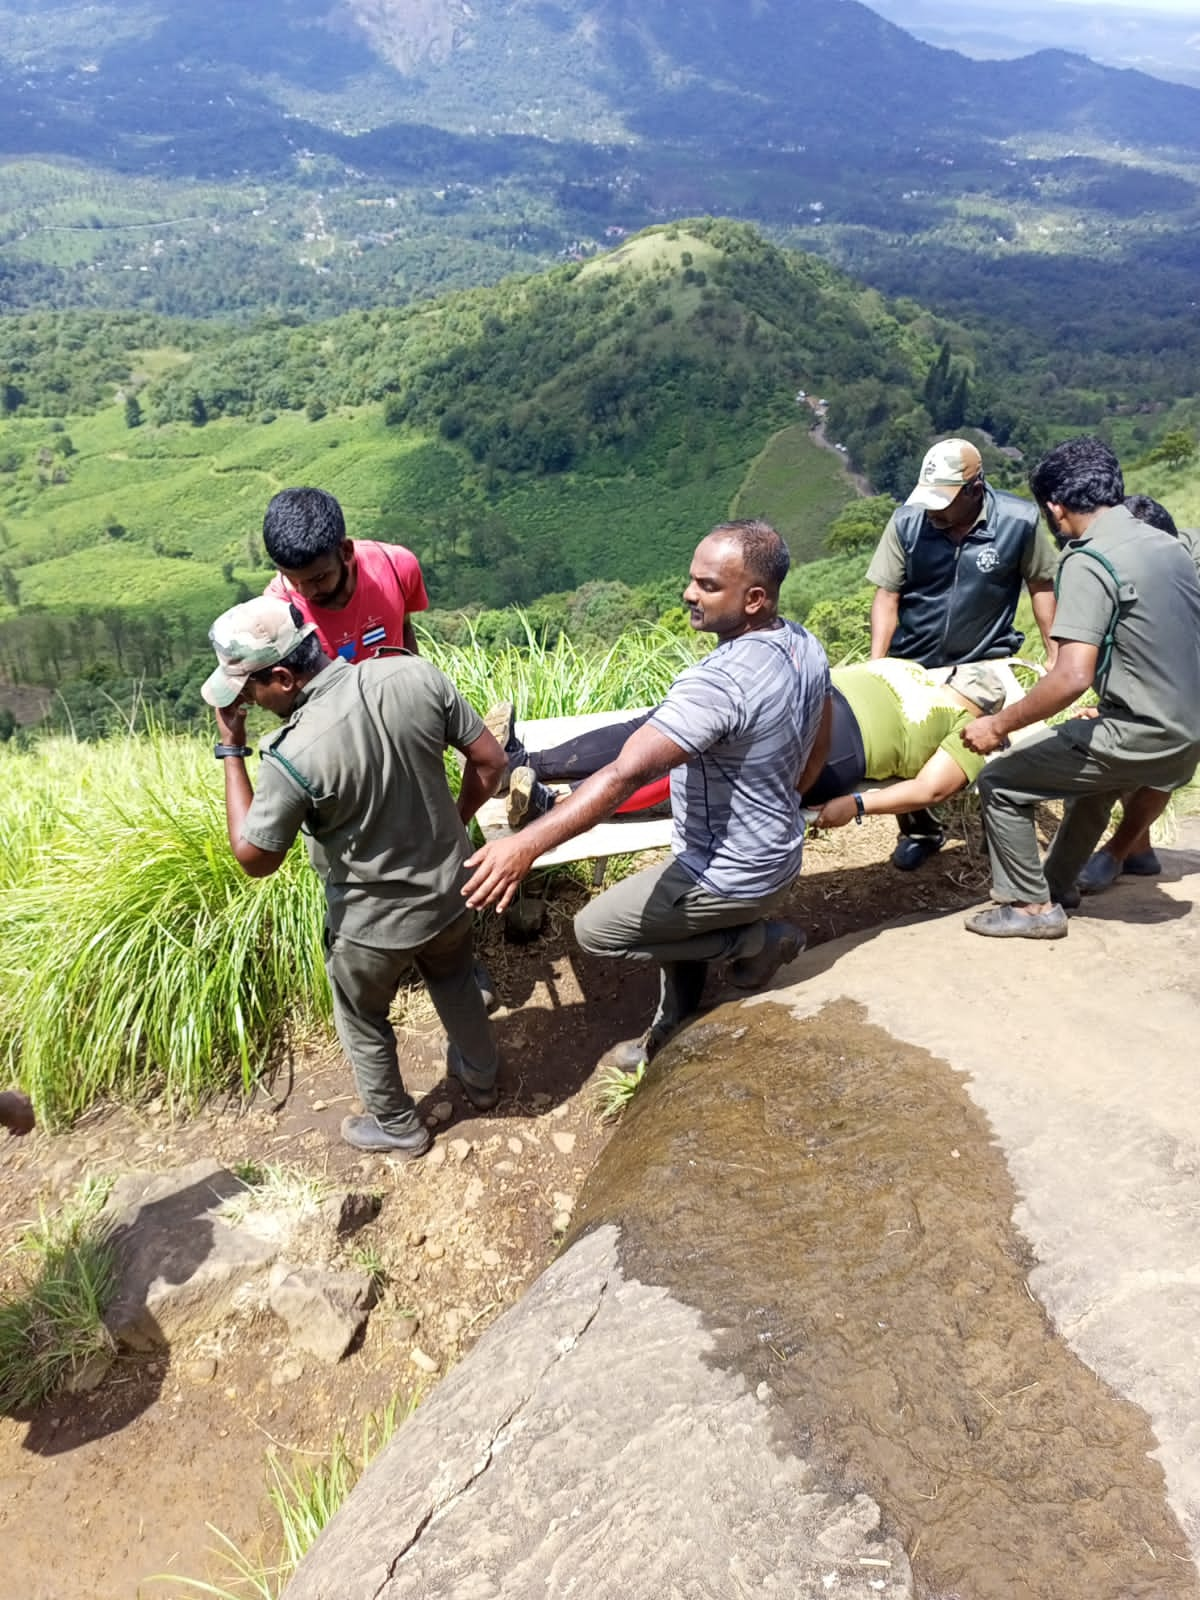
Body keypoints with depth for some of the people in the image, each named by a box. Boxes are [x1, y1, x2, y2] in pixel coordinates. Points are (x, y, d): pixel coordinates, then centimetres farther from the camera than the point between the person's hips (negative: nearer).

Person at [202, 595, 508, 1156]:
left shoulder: (291, 756, -31)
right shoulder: (415, 674, -19)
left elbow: (253, 857, -16)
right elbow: (490, 761, -9)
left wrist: (230, 748, -13)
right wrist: (454, 824, 8)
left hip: (371, 924, -4)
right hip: (449, 890, 4)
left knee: (363, 1025, 26)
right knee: (454, 982, 34)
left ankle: (398, 1128, 48)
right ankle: (480, 1078, 56)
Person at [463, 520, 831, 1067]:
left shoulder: (719, 681, -34)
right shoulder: (807, 647, -5)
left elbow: (625, 773, -41)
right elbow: (817, 744, 12)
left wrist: (526, 844, -43)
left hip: (731, 876, -9)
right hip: (776, 853, 9)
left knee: (596, 928, 8)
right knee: (674, 917, 28)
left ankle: (756, 938, 10)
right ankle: (672, 1034, 42)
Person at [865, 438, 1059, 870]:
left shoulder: (1019, 522, -16)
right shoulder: (908, 520, -16)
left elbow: (1041, 586, -4)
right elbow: (886, 596, -13)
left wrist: (1055, 653, -4)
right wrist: (875, 667, -21)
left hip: (984, 662, -1)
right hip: (912, 663, 1)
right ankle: (919, 830, 31)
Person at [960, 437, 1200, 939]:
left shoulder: (1088, 562, -18)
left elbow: (1072, 678, -27)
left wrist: (998, 725, -16)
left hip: (1141, 740, -9)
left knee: (1001, 783, 3)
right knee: (1095, 776, 35)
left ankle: (1032, 906, 13)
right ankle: (1058, 885, 45)